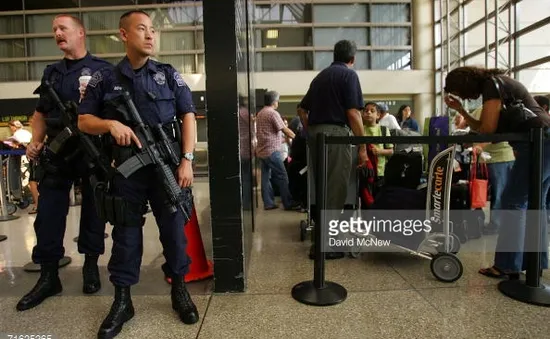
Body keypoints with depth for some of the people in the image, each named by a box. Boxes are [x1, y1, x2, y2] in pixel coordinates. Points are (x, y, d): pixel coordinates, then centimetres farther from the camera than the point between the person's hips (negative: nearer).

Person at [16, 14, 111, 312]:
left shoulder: (101, 69, 3)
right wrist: (35, 142, 5)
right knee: (48, 214, 3)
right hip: (57, 151, 5)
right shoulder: (51, 72, 19)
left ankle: (90, 266, 21)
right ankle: (48, 277, 14)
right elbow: (41, 113, 19)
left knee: (92, 209, 5)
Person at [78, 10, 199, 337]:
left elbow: (188, 117, 2)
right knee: (125, 233, 8)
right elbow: (84, 121, 9)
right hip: (127, 170, 1)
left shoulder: (170, 75, 6)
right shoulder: (105, 78, 7)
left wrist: (187, 160, -8)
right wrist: (111, 124, -13)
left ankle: (180, 290, 24)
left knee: (174, 228, 6)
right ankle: (122, 301, 22)